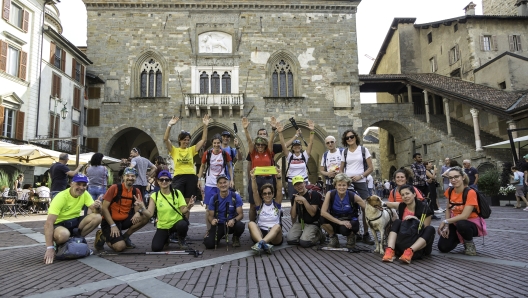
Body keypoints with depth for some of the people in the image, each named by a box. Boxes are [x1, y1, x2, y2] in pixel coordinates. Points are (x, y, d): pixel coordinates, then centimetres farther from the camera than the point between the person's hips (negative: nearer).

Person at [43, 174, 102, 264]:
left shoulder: (85, 194, -8)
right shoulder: (61, 197, -25)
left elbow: (95, 211, -10)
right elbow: (49, 223, -30)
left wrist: (97, 207, -37)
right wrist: (50, 248, -38)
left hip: (75, 221, 5)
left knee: (97, 217, -20)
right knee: (63, 234, -40)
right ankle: (60, 246, -3)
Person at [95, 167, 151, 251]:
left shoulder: (136, 191, 0)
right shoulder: (114, 188, -13)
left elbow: (137, 208, -2)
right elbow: (104, 208, -13)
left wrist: (138, 212, -28)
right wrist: (113, 225, -19)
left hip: (125, 220, 5)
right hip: (110, 221, -5)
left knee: (146, 216, -17)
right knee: (120, 247, -24)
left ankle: (125, 236, 0)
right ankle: (103, 236, 8)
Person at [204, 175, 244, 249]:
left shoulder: (235, 197, -8)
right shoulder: (213, 199, -4)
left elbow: (241, 214, -9)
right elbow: (210, 216, 0)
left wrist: (233, 220, -31)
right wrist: (212, 220, -25)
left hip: (231, 224, 0)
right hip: (218, 225, 0)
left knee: (240, 226, -35)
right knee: (209, 244, -23)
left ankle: (236, 238, 4)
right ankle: (219, 236, 16)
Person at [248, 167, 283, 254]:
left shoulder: (276, 203, 10)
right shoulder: (260, 204, 12)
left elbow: (279, 190, -7)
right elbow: (255, 191, -4)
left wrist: (279, 177, -24)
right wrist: (253, 178, -20)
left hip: (275, 236, -1)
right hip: (260, 233, 1)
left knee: (277, 226, -33)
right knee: (251, 223, -27)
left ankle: (261, 243, -57)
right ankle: (265, 244, -53)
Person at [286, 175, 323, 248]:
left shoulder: (313, 194, -8)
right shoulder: (295, 197, 8)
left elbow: (312, 213, -17)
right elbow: (293, 216, 1)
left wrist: (304, 200, -24)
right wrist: (295, 202, -12)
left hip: (312, 223, -5)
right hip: (300, 223, 5)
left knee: (304, 242, -26)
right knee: (290, 240, -18)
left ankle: (318, 235, 3)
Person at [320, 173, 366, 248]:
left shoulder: (353, 196, -16)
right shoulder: (330, 194, -16)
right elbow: (323, 212, -25)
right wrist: (339, 222, -31)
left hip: (350, 222, -1)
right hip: (335, 221, 1)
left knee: (344, 229, -36)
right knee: (322, 219, -29)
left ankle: (351, 236, 2)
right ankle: (333, 237, -1)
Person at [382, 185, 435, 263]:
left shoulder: (423, 208, -9)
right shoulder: (402, 206, 1)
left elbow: (426, 229, -9)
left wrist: (416, 219, -24)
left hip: (419, 241, -2)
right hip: (404, 240, 3)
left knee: (430, 229, -26)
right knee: (396, 222, -15)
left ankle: (410, 251, -44)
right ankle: (390, 250, -35)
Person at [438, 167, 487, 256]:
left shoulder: (470, 192, -23)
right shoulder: (449, 191, -4)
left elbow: (464, 216, -29)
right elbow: (448, 209, 5)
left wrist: (445, 222, -24)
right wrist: (446, 226, -10)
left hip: (472, 223, -5)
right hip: (455, 223, 5)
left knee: (461, 224, -42)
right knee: (443, 247, -12)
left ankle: (470, 244, -8)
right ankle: (460, 238, 21)